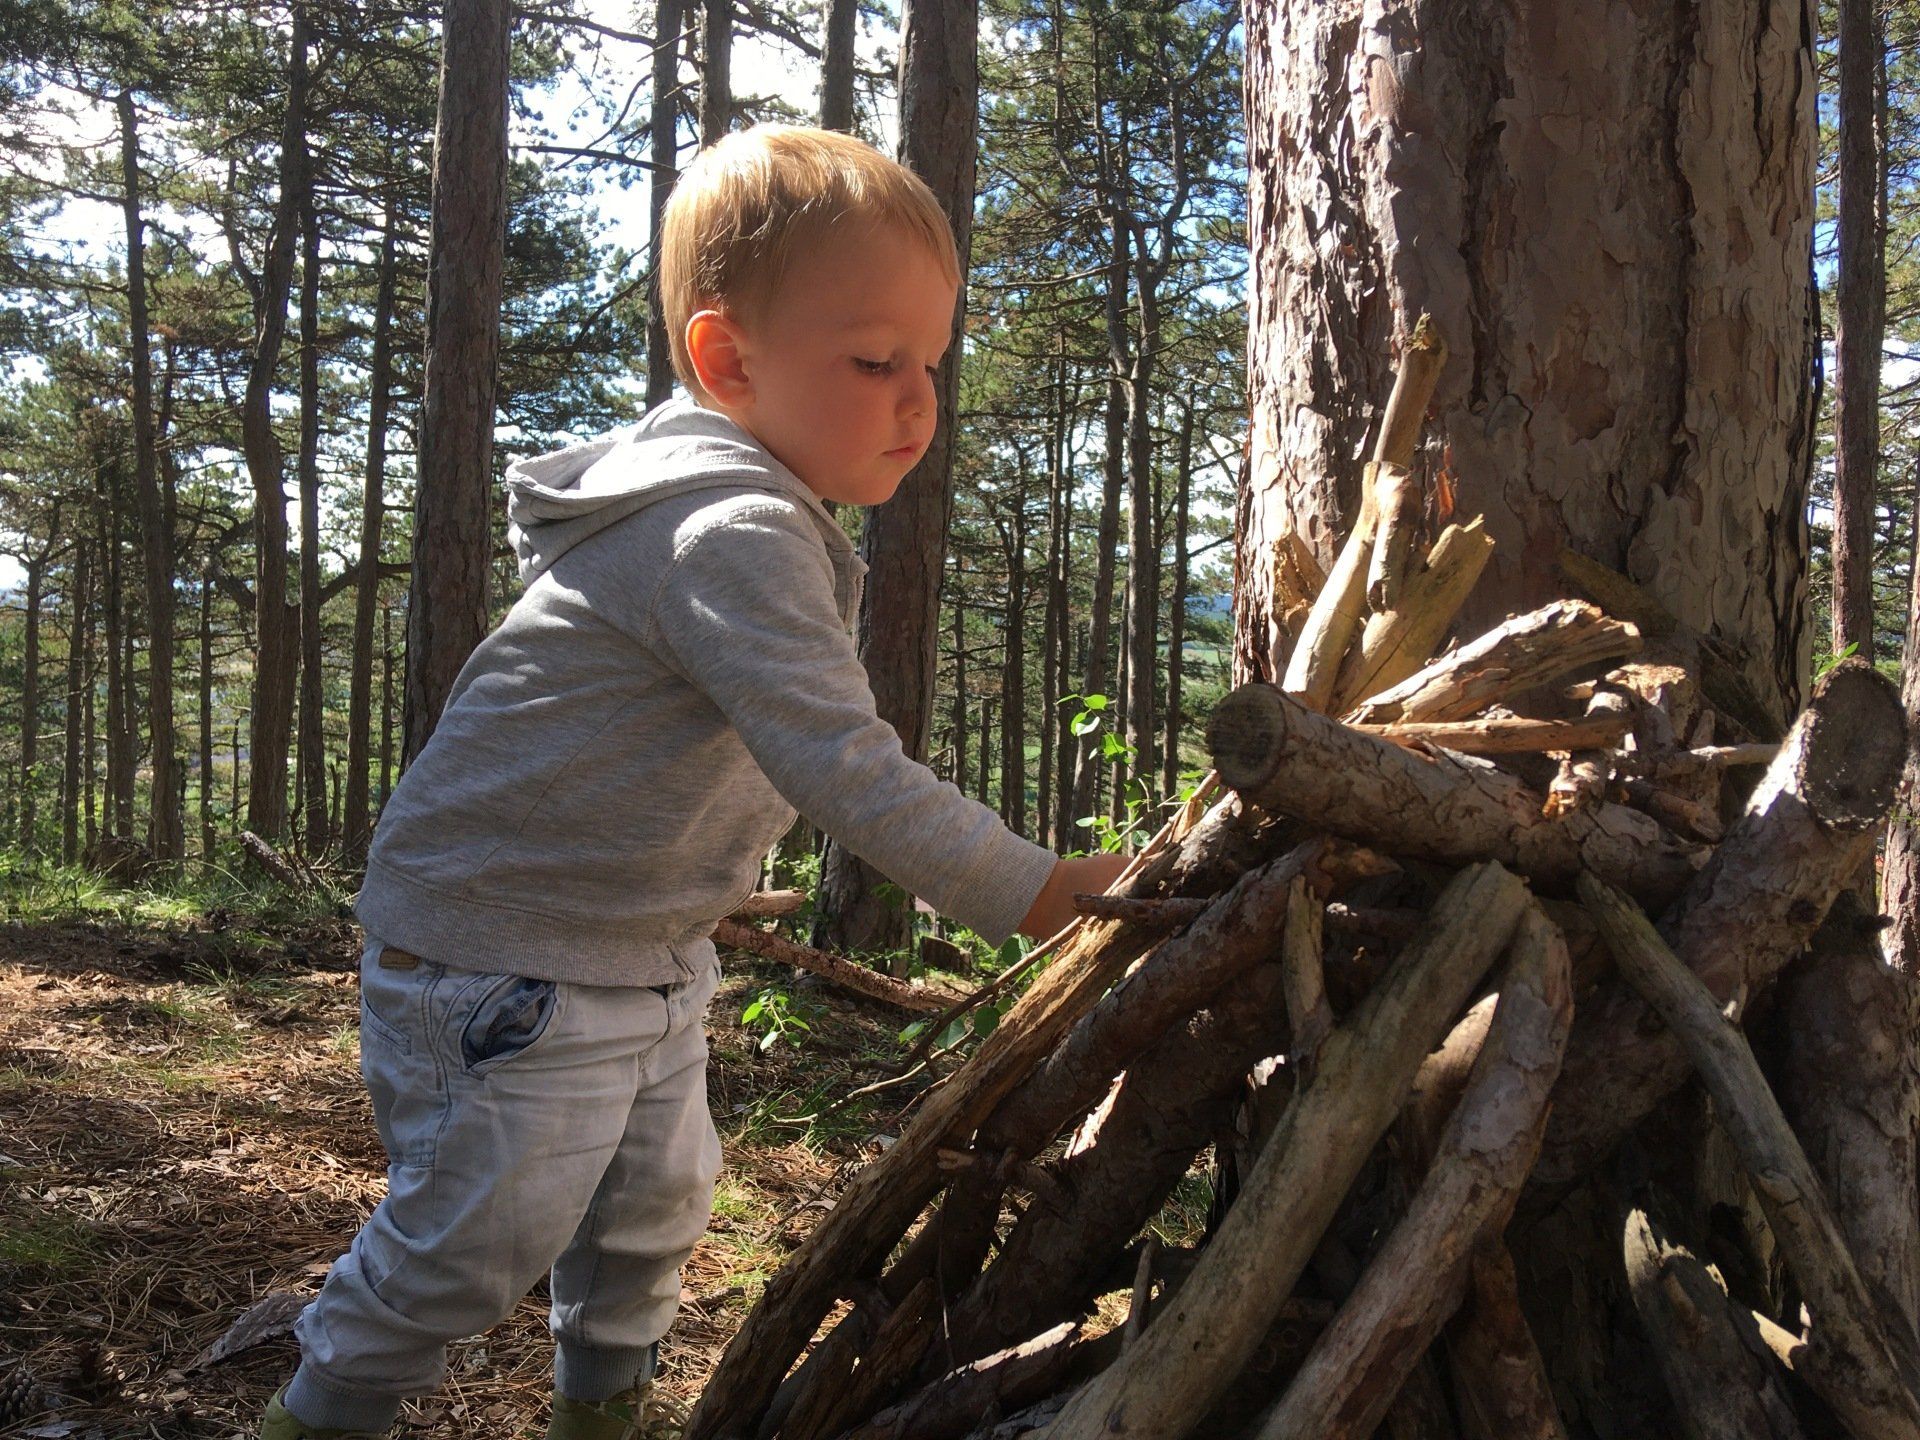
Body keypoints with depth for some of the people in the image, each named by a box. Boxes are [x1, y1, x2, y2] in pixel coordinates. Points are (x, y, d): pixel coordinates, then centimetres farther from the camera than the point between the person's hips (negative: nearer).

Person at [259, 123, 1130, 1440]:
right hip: (503, 948, -10)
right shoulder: (737, 534, -28)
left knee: (655, 1204, 20)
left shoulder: (756, 514, 7)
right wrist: (1040, 893, -31)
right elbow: (846, 769, -35)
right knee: (482, 1232, 0)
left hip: (642, 945, 10)